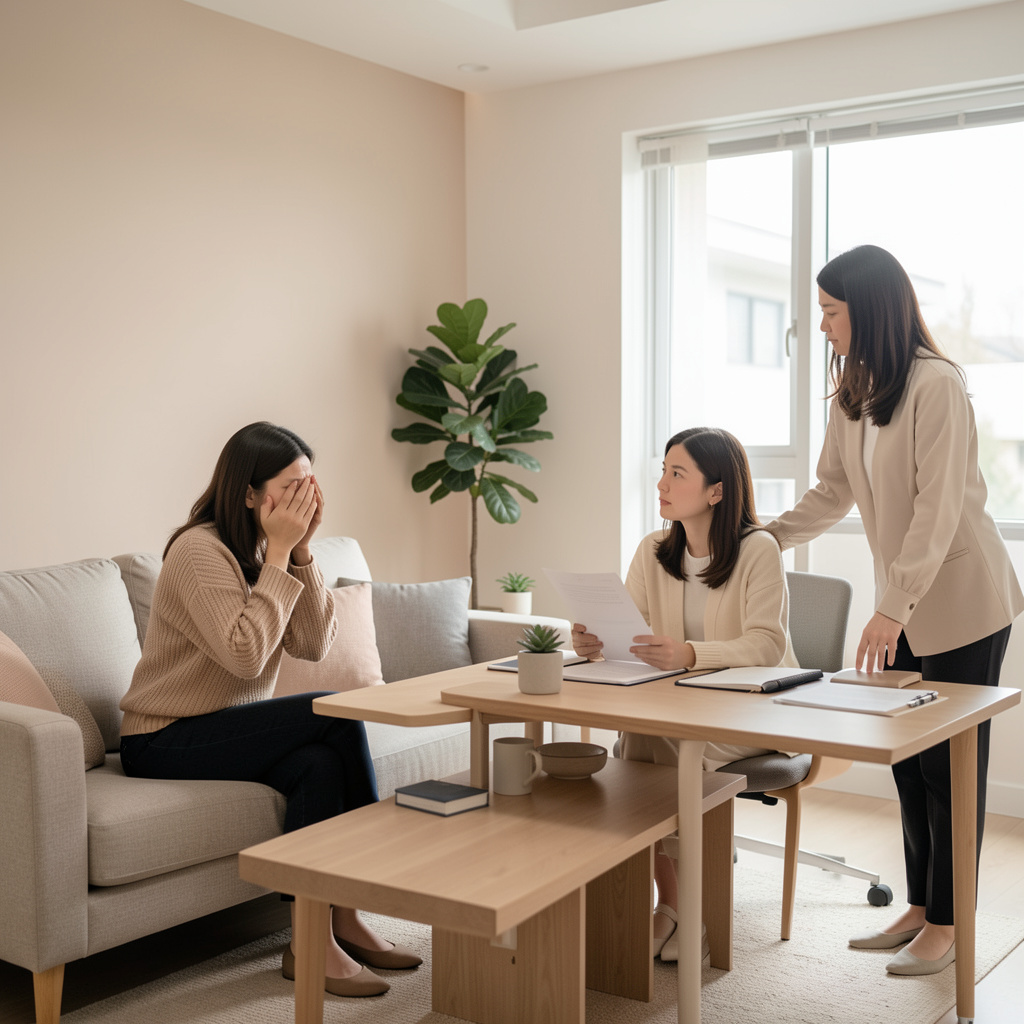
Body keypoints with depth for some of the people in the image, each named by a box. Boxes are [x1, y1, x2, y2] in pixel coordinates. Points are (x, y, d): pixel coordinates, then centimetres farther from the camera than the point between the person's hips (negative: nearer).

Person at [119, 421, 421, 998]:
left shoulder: (275, 549, 7)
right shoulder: (201, 550, -18)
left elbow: (315, 645, -4)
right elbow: (245, 655, -27)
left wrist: (303, 550, -13)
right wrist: (278, 555, -22)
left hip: (228, 728, 7)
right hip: (165, 740, -7)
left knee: (320, 764, -24)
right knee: (336, 715, -23)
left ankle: (314, 940, -14)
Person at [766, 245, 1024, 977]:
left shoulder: (936, 384, -19)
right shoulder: (853, 394, 8)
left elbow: (937, 507, -23)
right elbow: (833, 493, 12)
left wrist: (893, 608, -26)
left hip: (962, 599, -8)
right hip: (905, 603, 8)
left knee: (951, 766, 1)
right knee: (908, 759, 13)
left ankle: (946, 925, 13)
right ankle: (919, 908, 26)